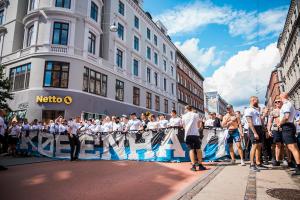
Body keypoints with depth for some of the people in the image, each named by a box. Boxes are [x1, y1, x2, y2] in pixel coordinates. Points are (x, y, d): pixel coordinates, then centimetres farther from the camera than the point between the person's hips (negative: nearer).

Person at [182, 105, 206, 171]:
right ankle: (200, 164, 10)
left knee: (191, 149, 1)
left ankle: (193, 165, -5)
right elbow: (199, 126, 14)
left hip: (188, 134, 0)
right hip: (196, 133, 0)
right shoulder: (196, 115, 8)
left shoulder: (184, 116, 8)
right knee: (198, 149, 9)